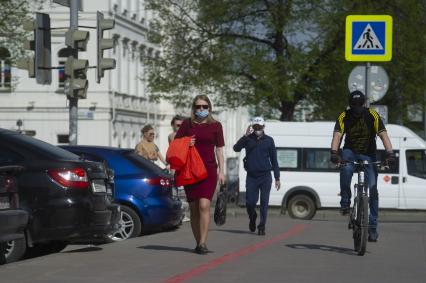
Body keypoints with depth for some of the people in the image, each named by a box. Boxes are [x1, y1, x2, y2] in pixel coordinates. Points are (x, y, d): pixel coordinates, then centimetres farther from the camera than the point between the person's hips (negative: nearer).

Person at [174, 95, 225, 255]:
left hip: (209, 169, -2)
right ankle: (198, 242, 16)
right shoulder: (187, 124, 8)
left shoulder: (215, 126, 6)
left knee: (204, 205, -16)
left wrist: (221, 171, 2)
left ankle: (203, 243, -17)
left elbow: (219, 149, 8)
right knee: (193, 208, 6)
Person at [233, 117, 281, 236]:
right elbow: (236, 148, -12)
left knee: (264, 203, -4)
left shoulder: (269, 140, 6)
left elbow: (274, 160, 9)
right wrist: (245, 135, -23)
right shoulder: (248, 139, 4)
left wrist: (277, 178, 5)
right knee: (250, 202, -1)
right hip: (251, 176, 0)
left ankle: (262, 227, 3)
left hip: (265, 177, 0)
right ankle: (252, 217, 29)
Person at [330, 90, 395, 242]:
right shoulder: (344, 116, -11)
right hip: (350, 152, 0)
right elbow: (337, 135, -22)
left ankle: (372, 227, -3)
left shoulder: (372, 115, -13)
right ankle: (345, 202, -20)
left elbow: (383, 134, -21)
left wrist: (390, 153, -37)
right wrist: (334, 152, -40)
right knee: (346, 168, -36)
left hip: (368, 155, 0)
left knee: (373, 189, -9)